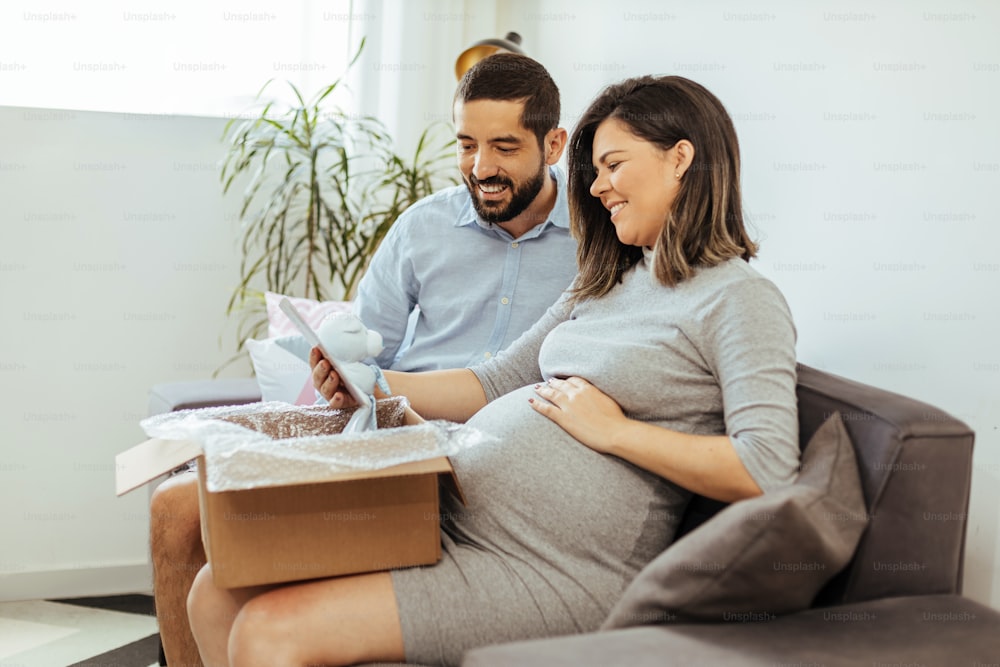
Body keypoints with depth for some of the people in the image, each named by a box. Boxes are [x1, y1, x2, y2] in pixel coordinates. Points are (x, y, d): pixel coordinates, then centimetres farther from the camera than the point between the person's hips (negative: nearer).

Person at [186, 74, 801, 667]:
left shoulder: (740, 300, -6)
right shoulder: (609, 284, 22)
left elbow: (769, 471, -18)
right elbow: (496, 384, 20)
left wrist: (613, 431, -14)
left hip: (553, 568, -8)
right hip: (446, 513, 8)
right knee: (218, 593, -3)